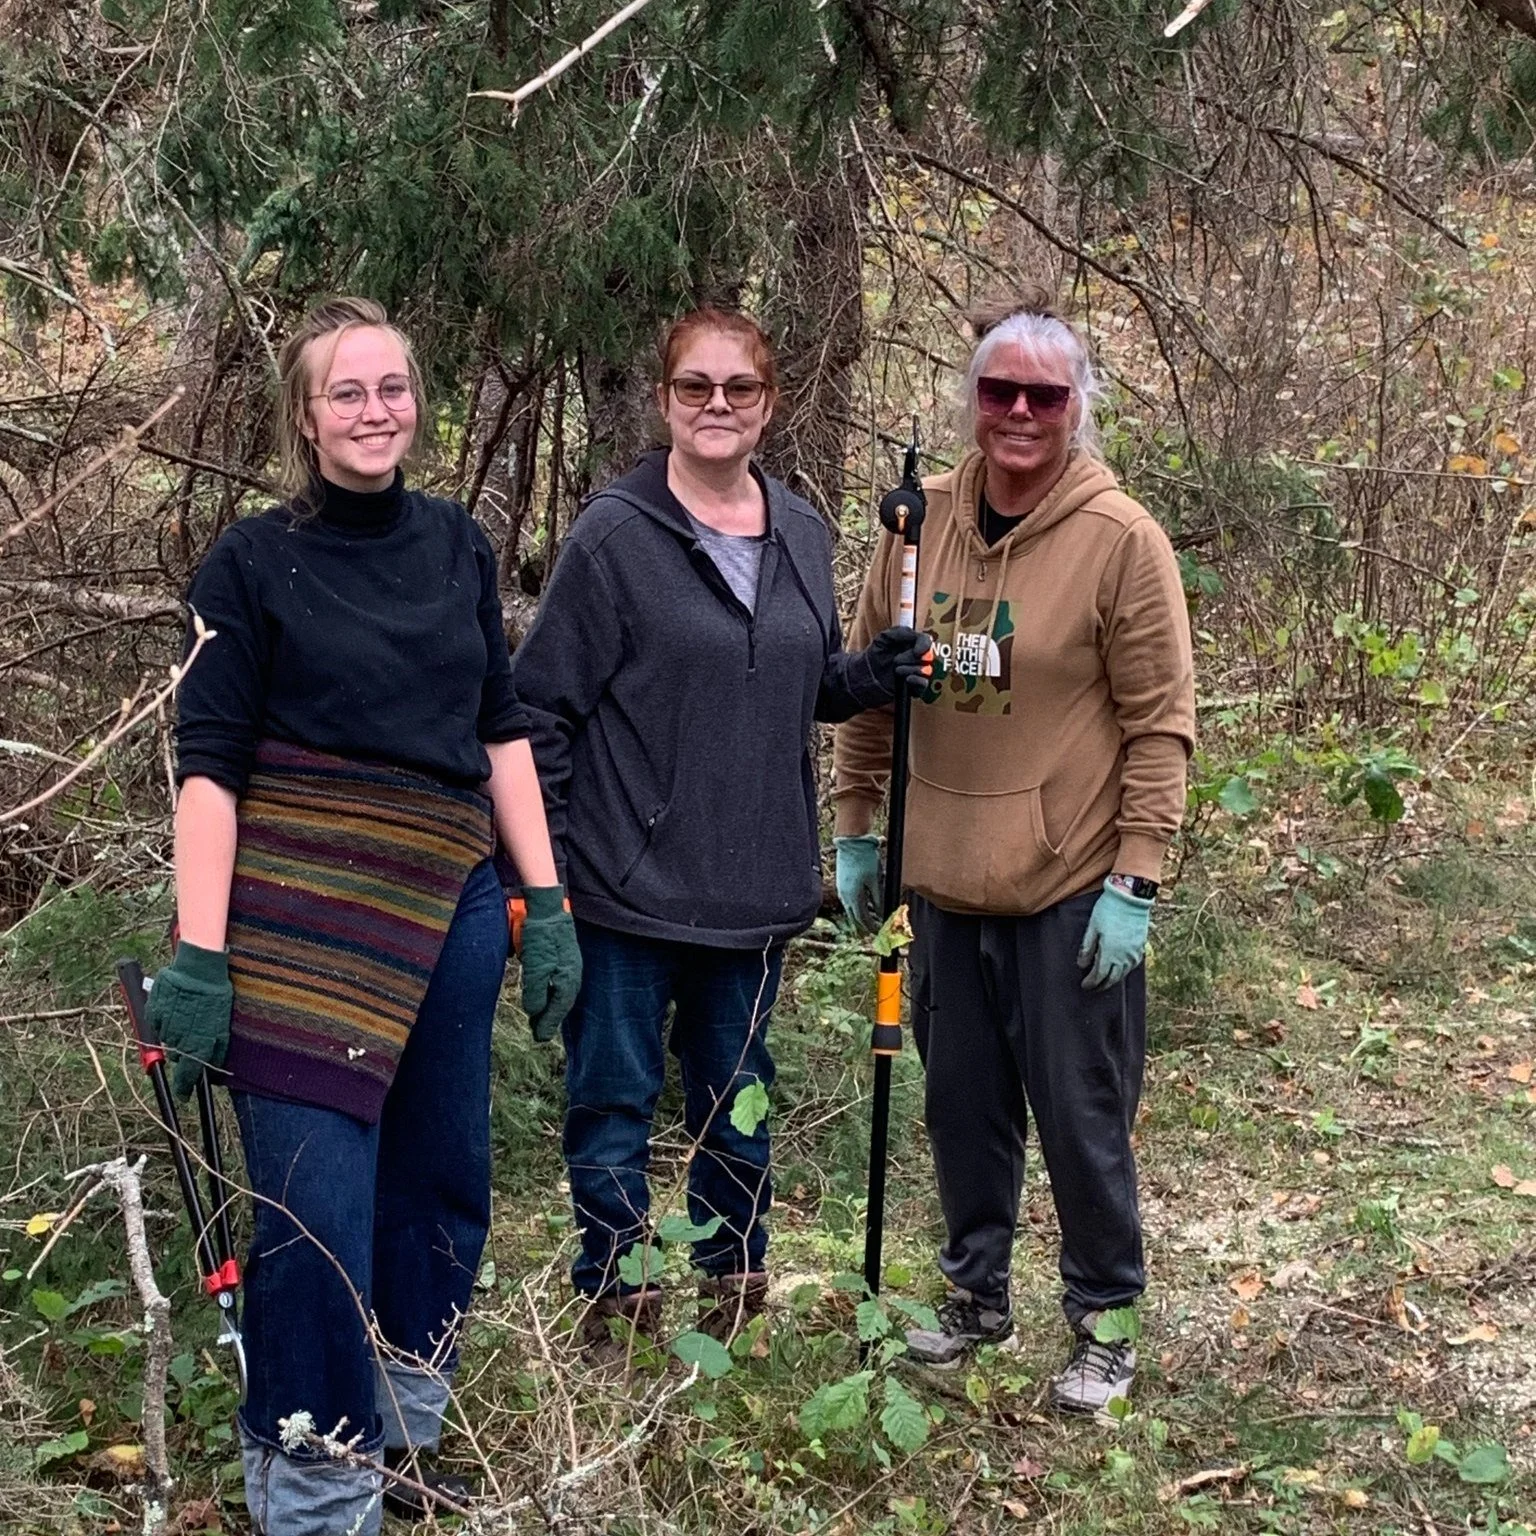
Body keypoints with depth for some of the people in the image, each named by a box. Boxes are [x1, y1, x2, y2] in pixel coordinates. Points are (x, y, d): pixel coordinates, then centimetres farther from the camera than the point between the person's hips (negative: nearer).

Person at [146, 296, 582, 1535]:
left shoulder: (458, 545, 9)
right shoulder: (252, 562, -3)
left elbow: (502, 730, 14)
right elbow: (208, 767, -7)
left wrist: (547, 900, 8)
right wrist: (197, 960, -14)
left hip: (452, 909, 5)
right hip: (302, 921, -5)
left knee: (441, 1179, 11)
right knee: (319, 1209, -8)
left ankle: (409, 1432, 30)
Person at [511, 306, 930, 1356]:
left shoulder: (800, 533, 8)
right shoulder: (616, 534, -9)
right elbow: (543, 707, -9)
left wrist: (876, 672, -2)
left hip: (755, 883, 5)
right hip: (628, 882, -5)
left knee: (738, 1097, 17)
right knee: (616, 1102, 5)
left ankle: (736, 1287, 32)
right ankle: (617, 1300, 20)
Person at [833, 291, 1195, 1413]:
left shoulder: (1122, 541, -11)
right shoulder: (924, 522, 3)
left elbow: (1161, 724, -10)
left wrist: (1134, 881, -14)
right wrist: (857, 830, 12)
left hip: (1071, 889, -5)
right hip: (945, 879, 5)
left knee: (1081, 1117, 5)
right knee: (962, 1103, 16)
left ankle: (1104, 1325, 22)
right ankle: (977, 1295, 35)